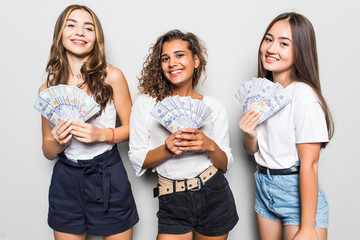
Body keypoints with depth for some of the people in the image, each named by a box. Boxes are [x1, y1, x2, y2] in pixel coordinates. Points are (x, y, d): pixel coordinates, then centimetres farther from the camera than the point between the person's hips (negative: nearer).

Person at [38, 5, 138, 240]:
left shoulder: (112, 76, -7)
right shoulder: (47, 89, 1)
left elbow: (132, 127, -1)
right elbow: (47, 151, 8)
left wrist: (101, 134, -17)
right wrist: (57, 142, -13)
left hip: (108, 177, -2)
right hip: (66, 179, 3)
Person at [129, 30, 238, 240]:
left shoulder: (214, 107, 0)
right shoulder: (146, 104, -2)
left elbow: (225, 165, 3)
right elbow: (137, 159, -2)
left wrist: (210, 146, -18)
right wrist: (167, 150, -20)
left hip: (214, 197, 1)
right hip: (173, 204, -1)